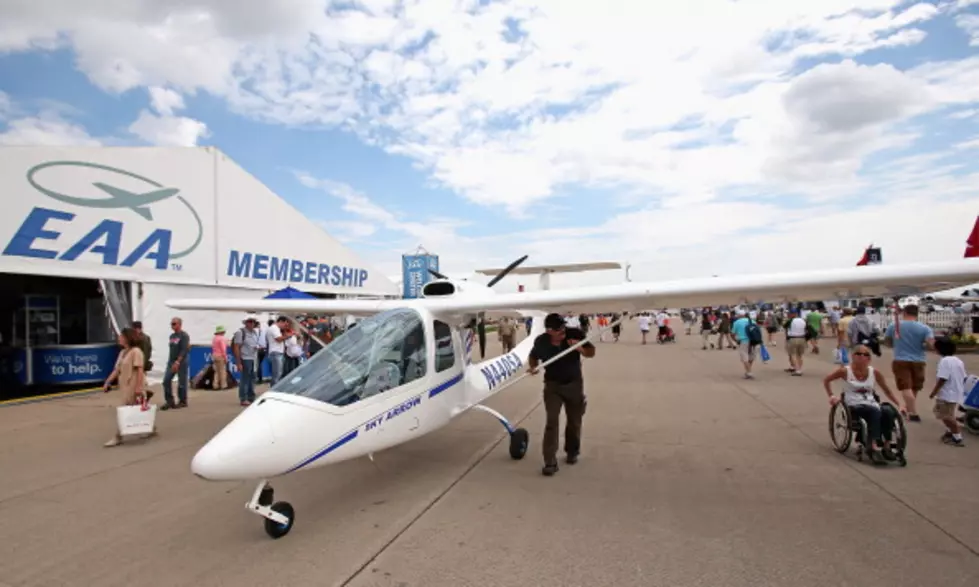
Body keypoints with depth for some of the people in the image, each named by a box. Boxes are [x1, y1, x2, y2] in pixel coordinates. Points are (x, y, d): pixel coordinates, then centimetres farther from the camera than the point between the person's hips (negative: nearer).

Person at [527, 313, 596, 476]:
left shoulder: (574, 334, -21)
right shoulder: (540, 342, -18)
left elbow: (592, 352, -9)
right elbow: (533, 356, 3)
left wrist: (581, 348, -31)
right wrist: (532, 366, -18)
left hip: (574, 383, 1)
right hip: (553, 385, -1)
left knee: (574, 420, 15)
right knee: (552, 421, -11)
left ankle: (572, 452, 39)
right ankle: (550, 462, -5)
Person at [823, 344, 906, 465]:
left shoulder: (874, 372, 3)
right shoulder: (845, 371, -7)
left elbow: (888, 391, 13)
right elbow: (826, 380, 4)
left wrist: (899, 405, 4)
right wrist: (831, 396, -5)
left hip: (871, 404, 4)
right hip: (853, 406, -4)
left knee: (889, 413, -28)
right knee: (875, 412, -34)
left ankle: (886, 447, -16)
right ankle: (874, 448, -37)